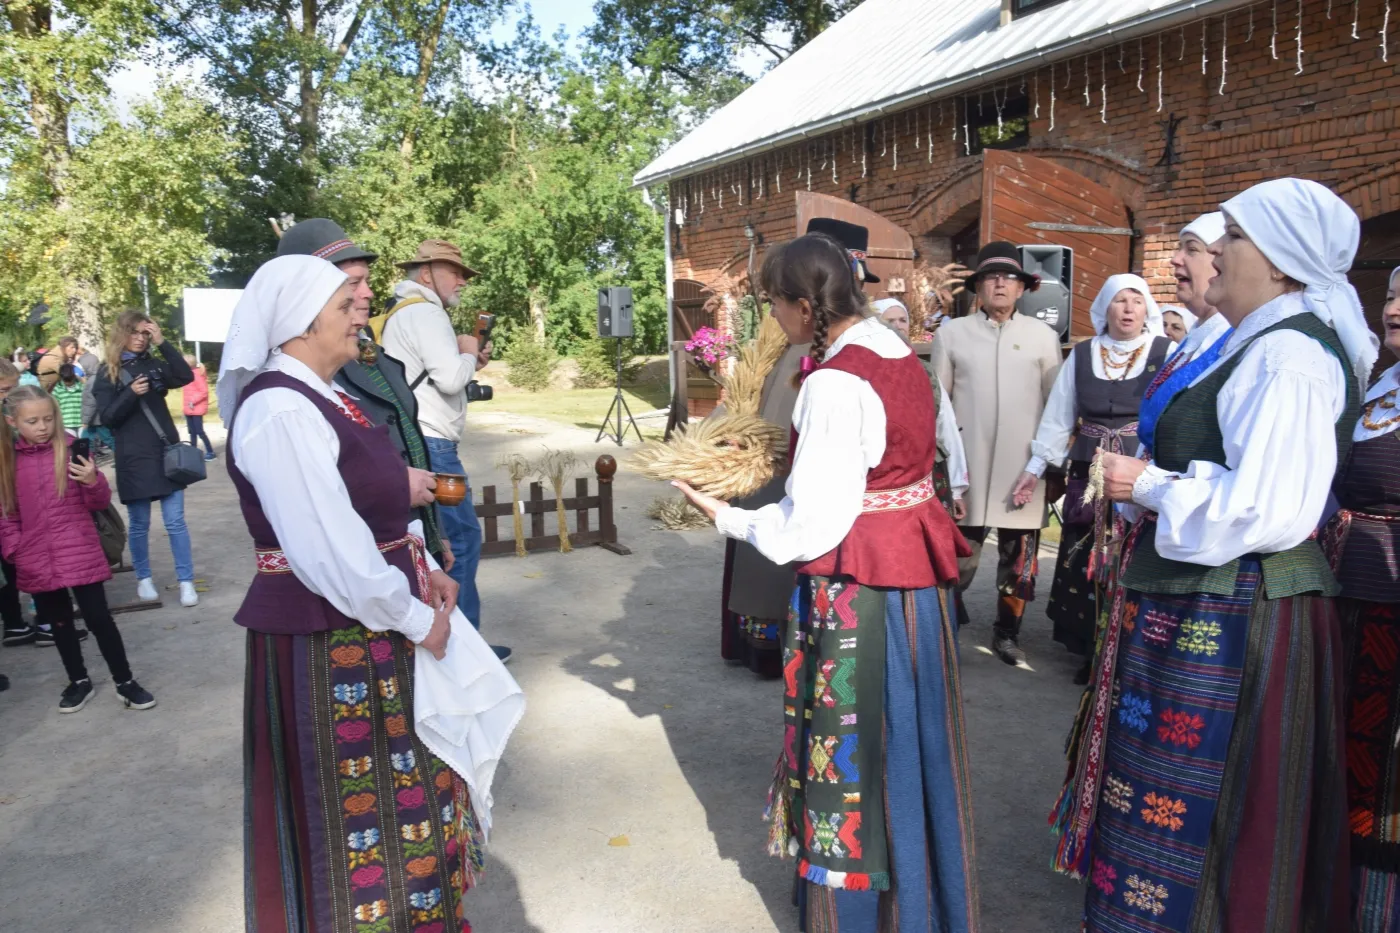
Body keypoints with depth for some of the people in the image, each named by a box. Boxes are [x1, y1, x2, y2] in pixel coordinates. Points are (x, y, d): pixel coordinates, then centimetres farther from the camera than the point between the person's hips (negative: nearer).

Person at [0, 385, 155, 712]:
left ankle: (125, 682, 13)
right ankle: (78, 681, 31)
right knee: (59, 624, 15)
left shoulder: (72, 450, -5)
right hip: (37, 562, 3)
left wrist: (93, 481, -20)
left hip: (81, 555, -3)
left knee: (99, 619, 0)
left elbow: (99, 503, 0)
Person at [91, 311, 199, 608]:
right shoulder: (107, 371, 1)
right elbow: (107, 417, -6)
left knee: (175, 521, 1)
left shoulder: (154, 364, 9)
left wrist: (163, 343, -14)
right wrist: (131, 394, -22)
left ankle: (186, 582, 5)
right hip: (133, 458, -2)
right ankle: (143, 578, 25)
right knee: (139, 523, 9)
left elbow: (186, 377, -10)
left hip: (167, 453, 2)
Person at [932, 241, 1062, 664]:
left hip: (1025, 472, 2)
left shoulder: (1044, 336, 4)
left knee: (1019, 561, 10)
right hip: (967, 471, -1)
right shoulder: (951, 334, 2)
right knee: (958, 560, 2)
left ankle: (1007, 634, 28)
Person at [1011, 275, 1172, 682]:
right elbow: (1058, 416, 10)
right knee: (1086, 565, 7)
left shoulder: (1168, 354, -3)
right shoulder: (1081, 355, 7)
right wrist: (1035, 468, 10)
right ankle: (1092, 653, 21)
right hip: (1089, 476, 3)